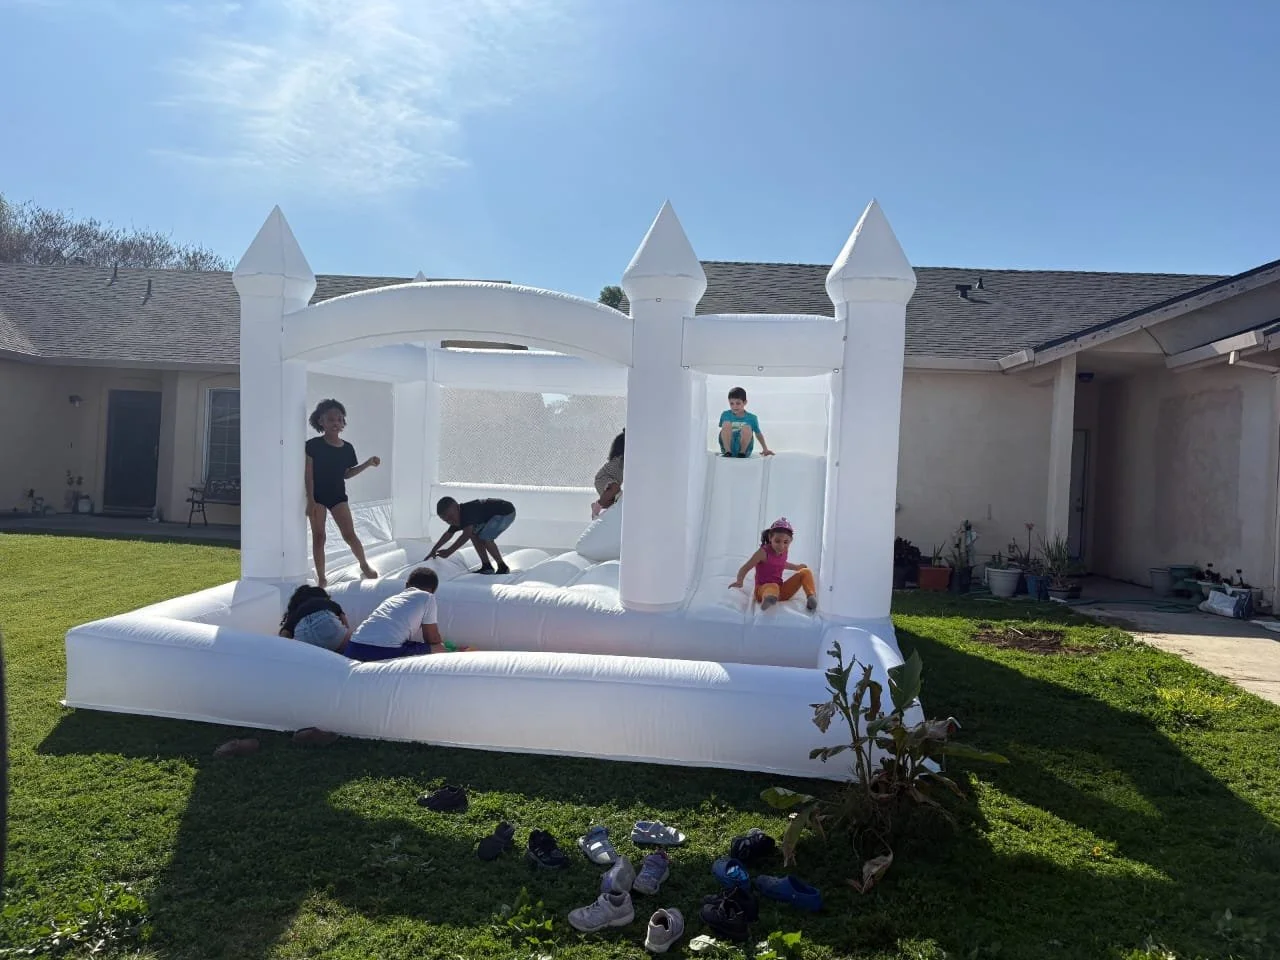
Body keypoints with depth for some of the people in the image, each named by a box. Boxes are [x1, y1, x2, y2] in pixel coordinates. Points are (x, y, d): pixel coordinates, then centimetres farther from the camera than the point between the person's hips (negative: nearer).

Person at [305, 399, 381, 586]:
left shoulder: (347, 448, 1)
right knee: (318, 536, 1)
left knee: (349, 534, -2)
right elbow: (309, 475, -10)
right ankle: (321, 578, 9)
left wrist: (367, 464, 2)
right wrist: (310, 500, -16)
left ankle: (364, 565, 20)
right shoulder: (313, 445, -10)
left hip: (337, 495, 3)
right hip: (317, 495, -2)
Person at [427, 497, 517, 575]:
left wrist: (449, 551, -34)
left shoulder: (468, 511, -29)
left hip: (507, 512, -10)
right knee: (474, 535, 5)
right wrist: (434, 550, 18)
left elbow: (466, 535, -36)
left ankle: (503, 567, -7)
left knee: (485, 537, -20)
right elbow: (449, 534, 17)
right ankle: (487, 567, 11)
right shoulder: (458, 519, 1)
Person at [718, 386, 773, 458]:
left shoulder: (751, 418, 3)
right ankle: (727, 451, -19)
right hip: (727, 446, 1)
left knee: (747, 428, -29)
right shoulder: (725, 415, 4)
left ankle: (742, 452, -12)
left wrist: (765, 449, 17)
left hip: (744, 448, -1)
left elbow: (758, 434, 16)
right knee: (727, 424, -24)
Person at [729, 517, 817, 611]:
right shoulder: (763, 552, -12)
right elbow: (746, 567, -13)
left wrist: (796, 567, 43)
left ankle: (811, 597, -21)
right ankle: (768, 598, -78)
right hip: (763, 589, -7)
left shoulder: (783, 553, 9)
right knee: (773, 587, -44)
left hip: (781, 591, 7)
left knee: (806, 572, 0)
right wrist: (739, 581, -32)